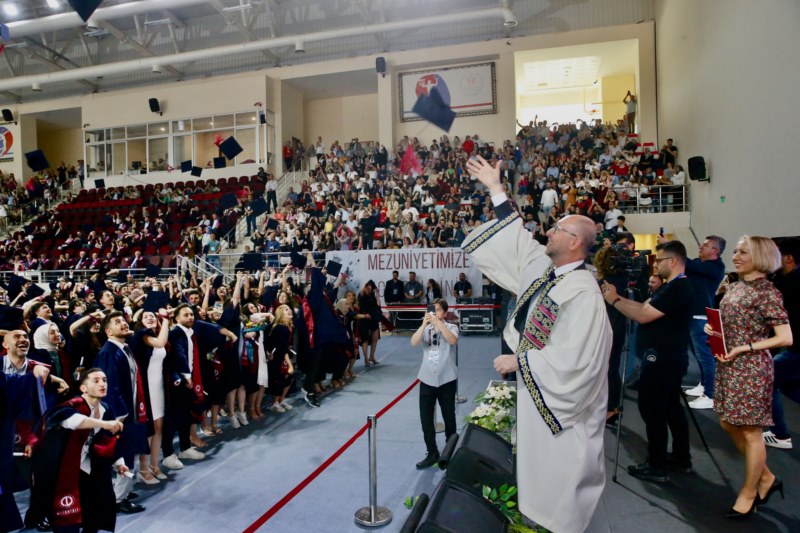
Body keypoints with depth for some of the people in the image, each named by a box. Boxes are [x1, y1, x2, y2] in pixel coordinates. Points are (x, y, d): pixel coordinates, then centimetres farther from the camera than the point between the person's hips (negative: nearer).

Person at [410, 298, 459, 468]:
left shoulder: (451, 327, -1)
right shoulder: (426, 329, 4)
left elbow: (453, 341, -23)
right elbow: (413, 343, -12)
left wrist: (438, 323, -26)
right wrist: (424, 324, -21)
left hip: (447, 380, -2)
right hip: (427, 380, 2)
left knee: (449, 417, 12)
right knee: (426, 419, 3)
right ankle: (432, 453, 17)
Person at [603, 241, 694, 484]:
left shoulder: (678, 289, -20)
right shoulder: (673, 287, 13)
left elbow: (643, 316, -24)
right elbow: (645, 307, 11)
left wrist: (614, 301, -15)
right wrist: (618, 297, 1)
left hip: (662, 360, -11)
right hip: (668, 358, 11)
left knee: (652, 410, -2)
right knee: (671, 408, 19)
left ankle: (657, 467, 7)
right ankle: (682, 458, 31)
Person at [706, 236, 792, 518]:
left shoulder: (767, 292, -13)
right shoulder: (735, 286, 9)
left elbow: (785, 338, -16)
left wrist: (744, 348, -21)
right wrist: (712, 328, -1)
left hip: (750, 368, -8)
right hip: (728, 366, 8)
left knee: (750, 431, 5)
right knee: (729, 424, 16)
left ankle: (749, 493, 21)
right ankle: (766, 478, 35)